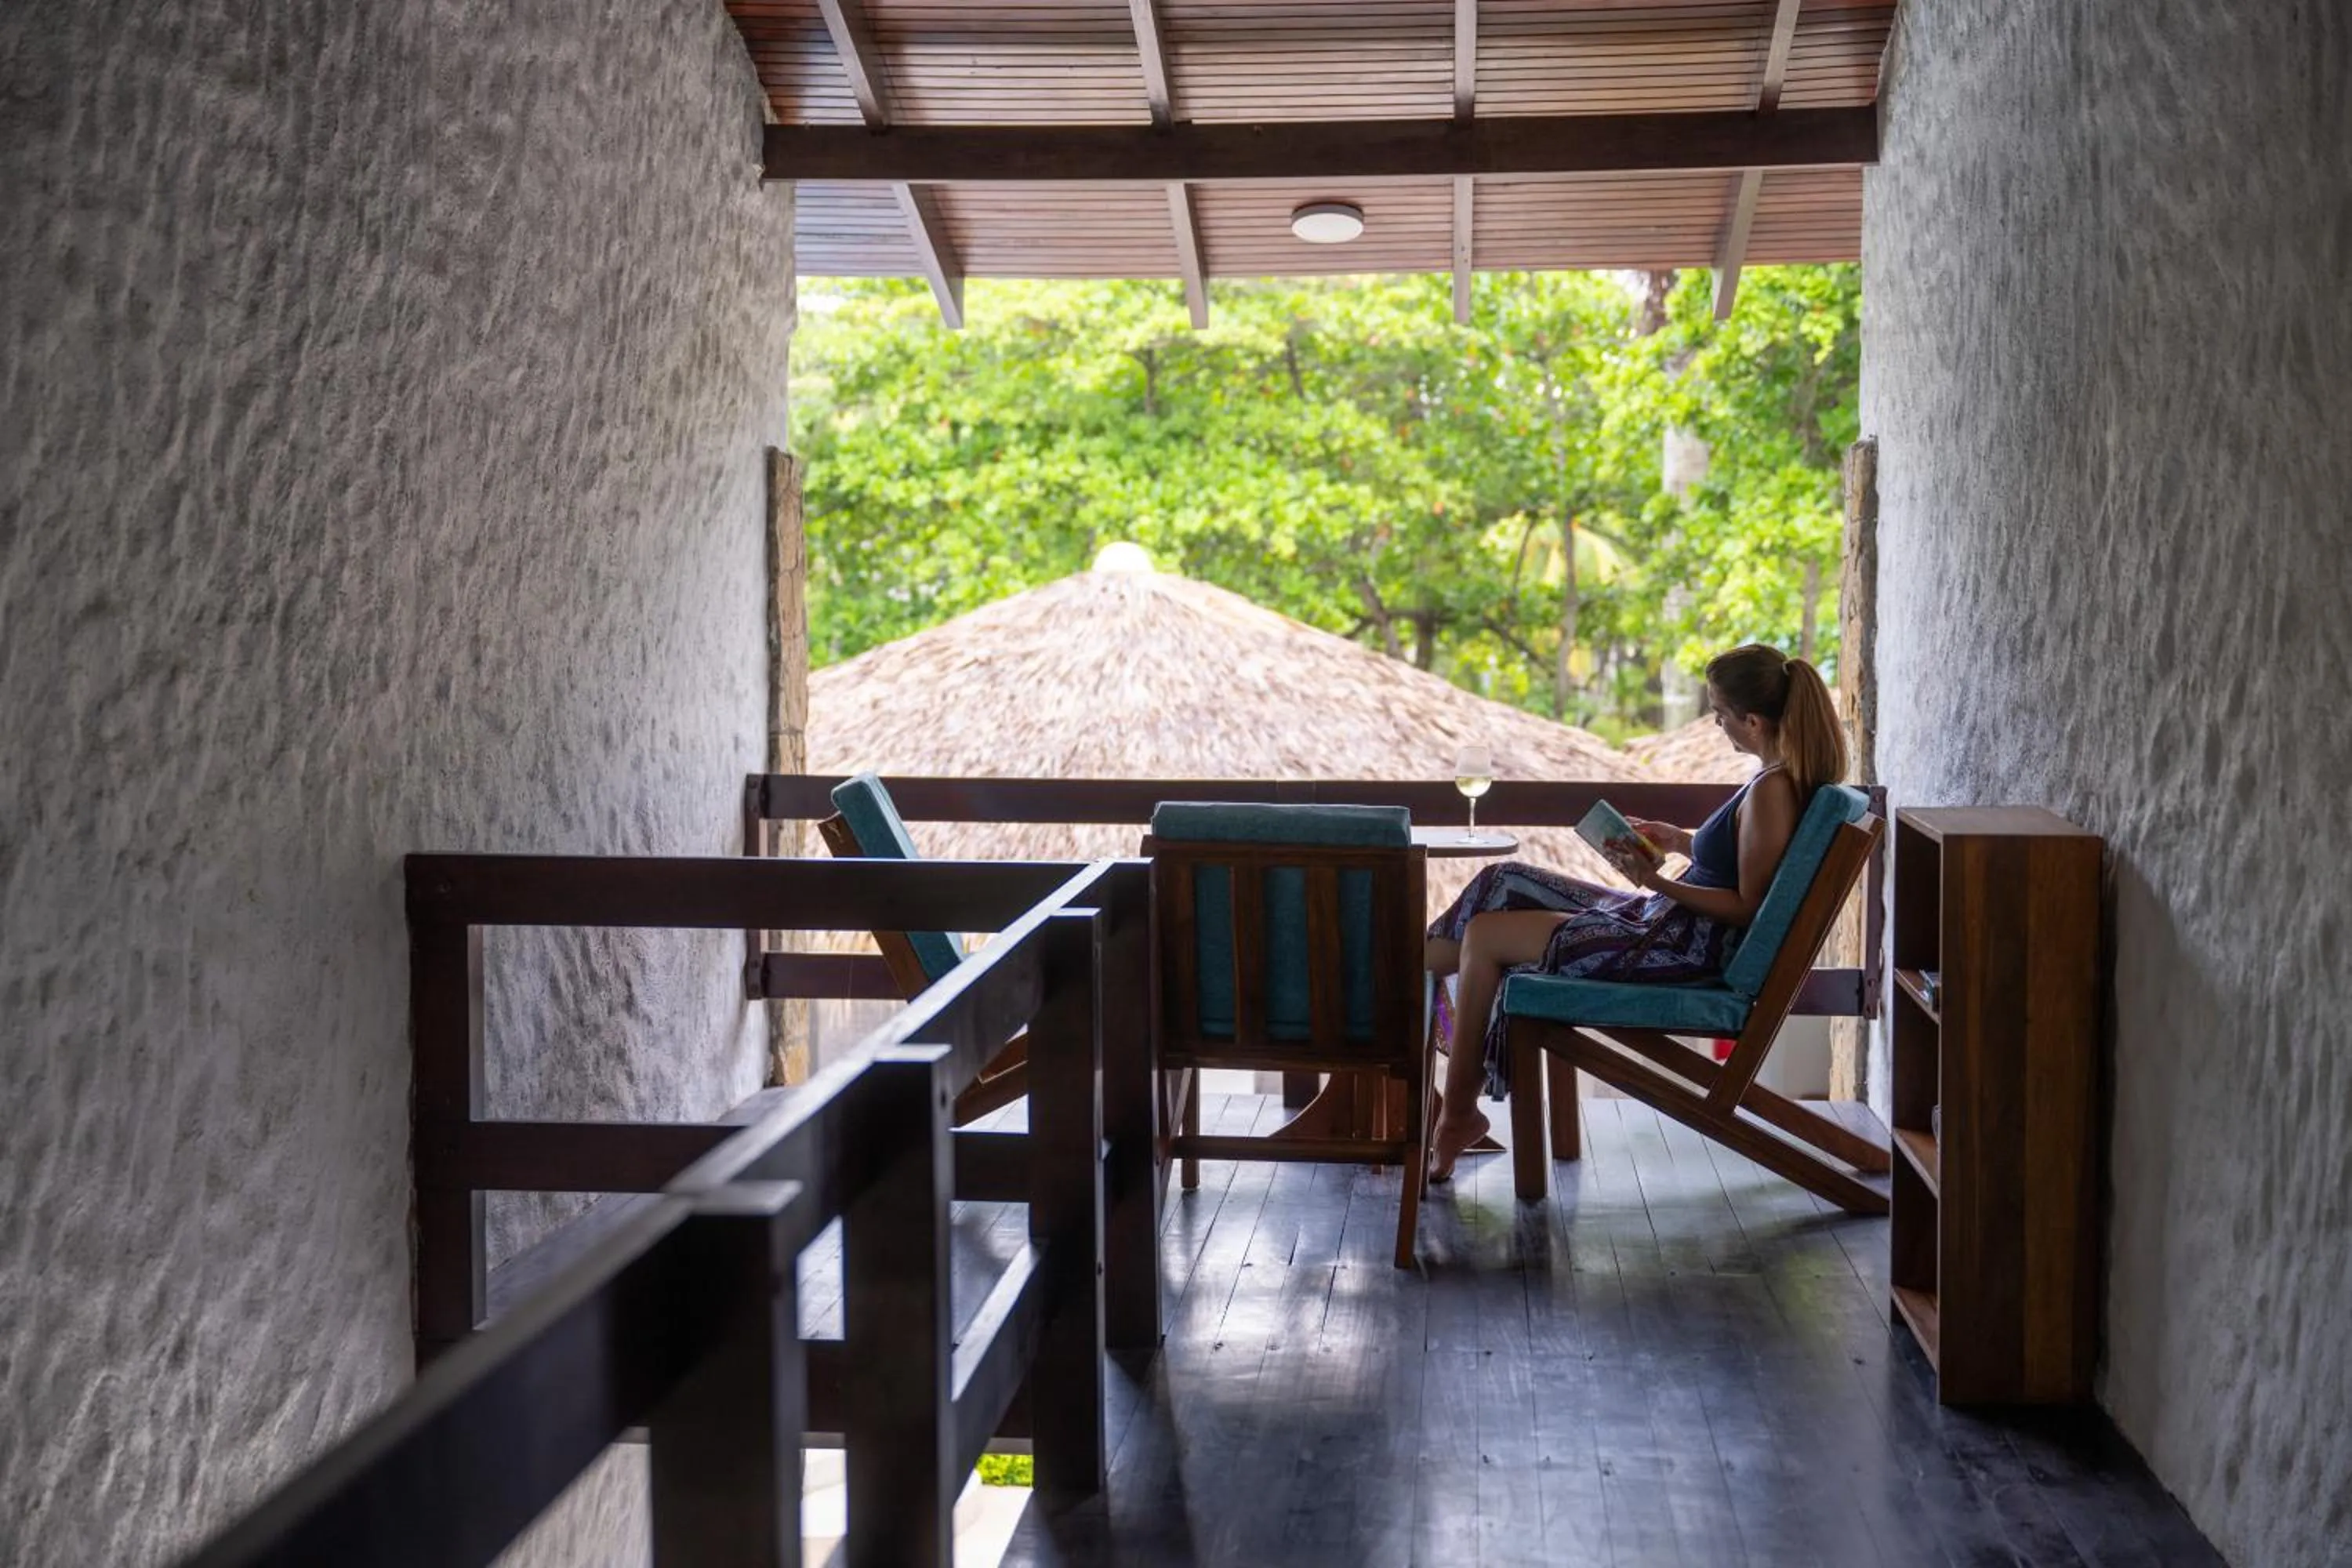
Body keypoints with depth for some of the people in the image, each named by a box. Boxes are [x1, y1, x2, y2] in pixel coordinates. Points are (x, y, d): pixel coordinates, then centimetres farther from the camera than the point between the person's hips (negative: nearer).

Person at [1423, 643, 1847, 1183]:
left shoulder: (1771, 791, -23)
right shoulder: (1781, 775, 5)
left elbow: (1747, 908, -23)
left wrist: (1656, 882, -23)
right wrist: (1680, 840, 11)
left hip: (1679, 946, -11)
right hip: (1667, 921, 11)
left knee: (1484, 936, -5)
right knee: (1504, 884, 11)